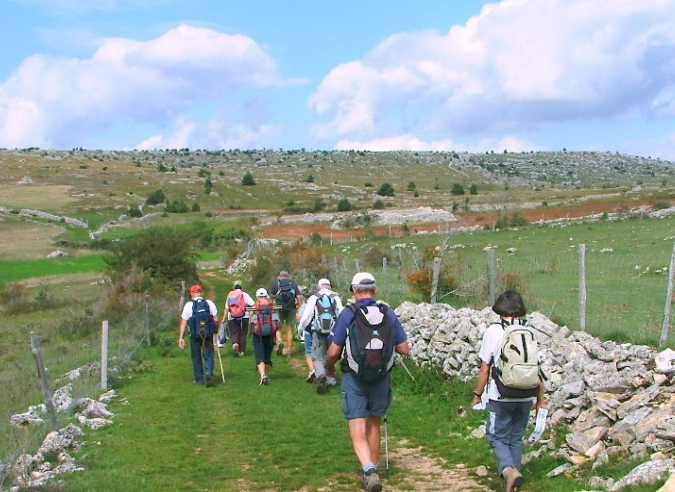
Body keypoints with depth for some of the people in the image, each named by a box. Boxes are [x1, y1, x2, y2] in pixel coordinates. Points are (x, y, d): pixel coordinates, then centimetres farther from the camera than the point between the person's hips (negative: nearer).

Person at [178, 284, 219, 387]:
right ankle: (208, 373, -16)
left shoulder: (188, 305, -2)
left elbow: (183, 323, -5)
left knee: (196, 357, 15)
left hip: (194, 334, 0)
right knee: (208, 355, 9)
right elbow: (216, 320, -1)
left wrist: (181, 337, -2)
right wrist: (215, 333, 12)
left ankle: (199, 379, 20)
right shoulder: (209, 303, 0)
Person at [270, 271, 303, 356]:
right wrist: (300, 308, -2)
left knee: (278, 328, 9)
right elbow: (299, 297, -3)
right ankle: (289, 350, 9)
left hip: (279, 308, -1)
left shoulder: (276, 283, 5)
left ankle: (279, 341, -20)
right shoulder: (293, 284, 7)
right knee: (289, 329, 9)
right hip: (291, 309, 1)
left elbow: (272, 295, 16)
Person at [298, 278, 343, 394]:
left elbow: (306, 317, -2)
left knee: (317, 358, 5)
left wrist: (300, 329, 13)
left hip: (318, 332, -2)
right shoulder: (336, 298, 2)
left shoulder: (313, 298, -3)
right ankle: (331, 381, 19)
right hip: (333, 332, 2)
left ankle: (320, 375, -22)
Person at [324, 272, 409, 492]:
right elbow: (404, 349, 2)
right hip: (381, 378, 3)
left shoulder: (347, 314, -11)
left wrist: (329, 368, 10)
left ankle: (369, 470, -23)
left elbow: (333, 352, -11)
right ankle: (373, 469, 32)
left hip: (354, 379, -3)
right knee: (374, 425, 20)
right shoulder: (389, 314, -2)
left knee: (358, 430, -2)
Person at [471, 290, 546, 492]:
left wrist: (477, 395, 5)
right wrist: (540, 399, 12)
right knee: (516, 438, 18)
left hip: (501, 397, -3)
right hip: (525, 397, 3)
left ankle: (508, 469, -18)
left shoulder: (493, 331, -10)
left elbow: (484, 370, -8)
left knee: (497, 437, 7)